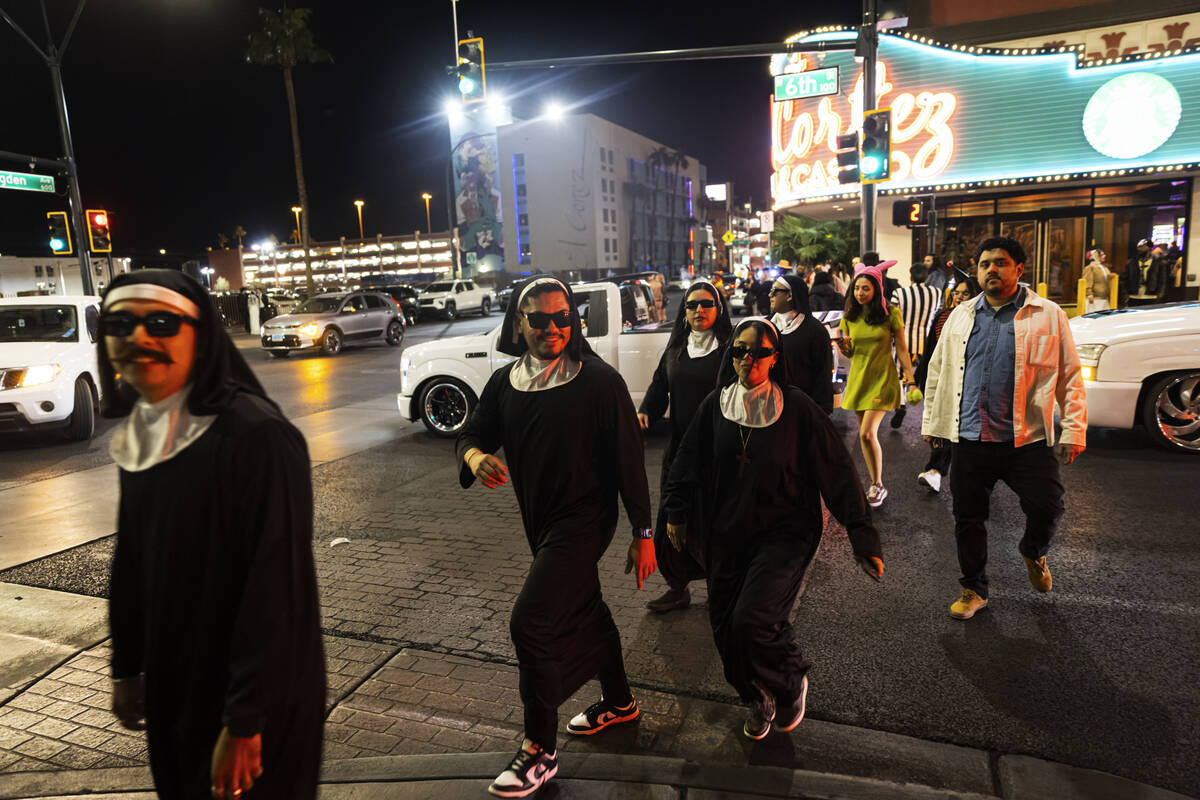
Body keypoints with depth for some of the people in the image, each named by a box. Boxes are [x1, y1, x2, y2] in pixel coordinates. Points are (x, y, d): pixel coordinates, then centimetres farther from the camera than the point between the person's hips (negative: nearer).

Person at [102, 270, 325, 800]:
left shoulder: (255, 435, -24)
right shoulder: (140, 434, 1)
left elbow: (276, 585, -24)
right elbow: (131, 561, 11)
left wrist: (245, 722, -21)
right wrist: (127, 668, 15)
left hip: (256, 693, -7)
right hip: (170, 687, 7)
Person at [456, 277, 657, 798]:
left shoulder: (599, 381, -15)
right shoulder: (505, 383, 2)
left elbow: (628, 461, -13)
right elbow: (473, 432, 4)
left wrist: (643, 534, -13)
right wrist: (475, 456, -21)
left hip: (584, 519, -7)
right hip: (539, 520, 7)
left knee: (531, 622, -13)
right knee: (585, 611, 22)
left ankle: (539, 750, 7)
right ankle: (619, 701, 46)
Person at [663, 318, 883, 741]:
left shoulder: (797, 408, -10)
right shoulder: (716, 405, 1)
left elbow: (838, 472, -7)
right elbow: (688, 460, 13)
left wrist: (862, 535, -9)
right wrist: (678, 512, 13)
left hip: (784, 534, -4)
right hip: (727, 535, 4)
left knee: (752, 620, -20)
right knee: (725, 627, 6)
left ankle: (792, 683, 14)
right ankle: (762, 699, 35)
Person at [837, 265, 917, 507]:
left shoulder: (890, 314, -6)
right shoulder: (849, 317, 5)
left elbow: (901, 349, -2)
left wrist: (911, 379, -7)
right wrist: (843, 346, -9)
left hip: (882, 380, -5)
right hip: (858, 378, 5)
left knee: (867, 433, -14)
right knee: (865, 435, 9)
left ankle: (878, 485, 3)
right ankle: (876, 484, 22)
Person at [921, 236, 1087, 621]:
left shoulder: (1048, 315, 1)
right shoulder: (960, 315, 10)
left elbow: (1070, 377, 1)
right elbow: (938, 370, 15)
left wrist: (1073, 430, -4)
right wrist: (932, 422, 13)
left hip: (1027, 439, -2)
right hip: (969, 439, 3)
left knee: (1047, 509, -4)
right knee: (968, 518, 8)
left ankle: (1033, 553, 33)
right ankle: (973, 589, 28)